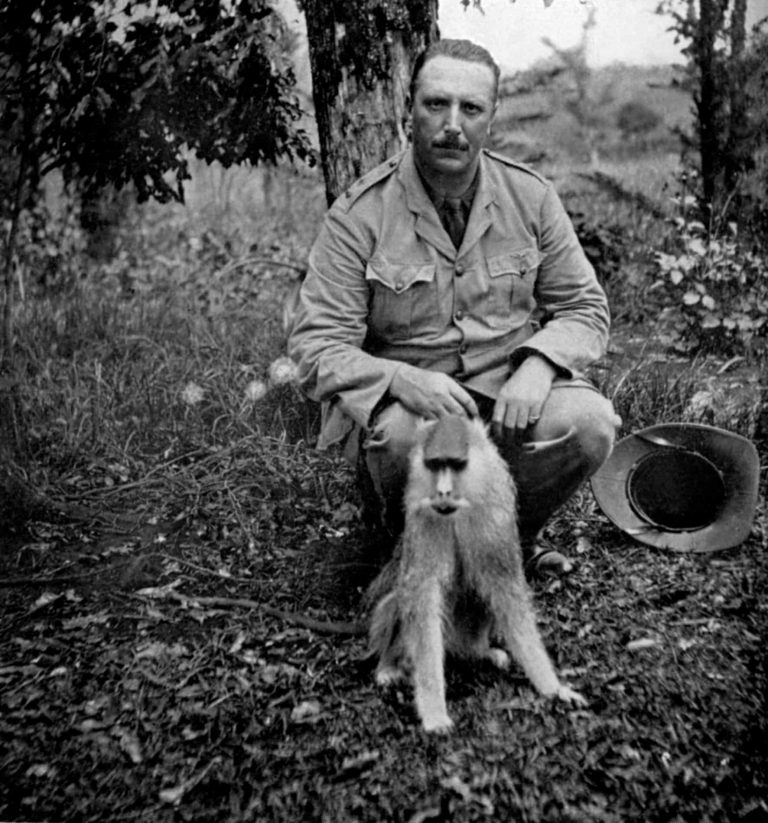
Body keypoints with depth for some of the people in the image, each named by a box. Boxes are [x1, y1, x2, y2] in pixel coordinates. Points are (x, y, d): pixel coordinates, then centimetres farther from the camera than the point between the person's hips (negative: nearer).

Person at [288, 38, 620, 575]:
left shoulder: (531, 196, 2)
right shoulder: (360, 215, -9)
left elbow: (583, 308, 6)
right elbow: (316, 348, -12)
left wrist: (538, 364, -17)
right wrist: (402, 380, -31)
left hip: (511, 388, 3)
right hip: (398, 395, -2)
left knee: (589, 423, -25)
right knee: (401, 439, -36)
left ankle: (514, 532, 7)